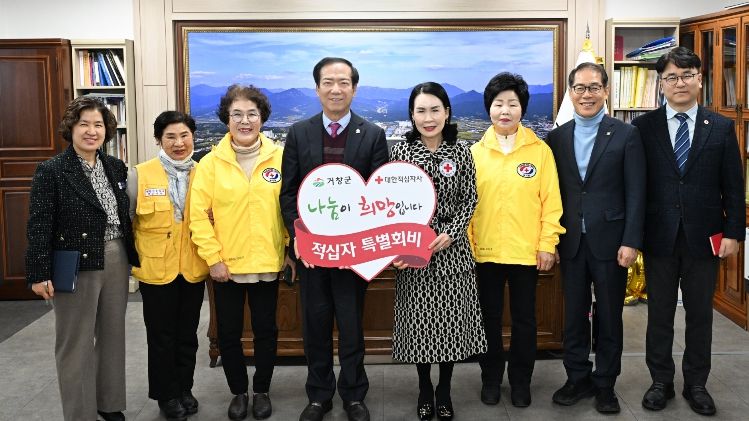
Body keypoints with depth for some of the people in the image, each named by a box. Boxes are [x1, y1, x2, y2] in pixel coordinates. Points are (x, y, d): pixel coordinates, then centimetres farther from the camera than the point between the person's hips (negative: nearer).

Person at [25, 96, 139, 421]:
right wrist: (39, 273, -17)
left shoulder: (116, 167, 8)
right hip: (76, 266, -5)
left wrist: (134, 256, 13)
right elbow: (39, 226, -12)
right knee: (76, 343, 6)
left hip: (116, 261, 6)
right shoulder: (51, 170, -9)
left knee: (113, 335, 15)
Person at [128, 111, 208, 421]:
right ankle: (166, 394, 24)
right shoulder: (139, 175, -7)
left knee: (187, 334, 14)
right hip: (156, 268, -2)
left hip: (193, 268, 2)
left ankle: (184, 389, 29)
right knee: (161, 335, 9)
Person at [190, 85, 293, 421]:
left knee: (266, 331, 12)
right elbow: (198, 215, -5)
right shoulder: (211, 163, -4)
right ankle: (239, 391, 29)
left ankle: (262, 390, 30)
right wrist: (213, 258, -9)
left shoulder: (279, 158, -2)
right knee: (228, 333, 11)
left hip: (268, 264, 0)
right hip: (226, 265, 0)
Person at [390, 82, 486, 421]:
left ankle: (444, 390, 24)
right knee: (419, 320, 7)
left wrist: (450, 234, -12)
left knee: (451, 319, 6)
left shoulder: (460, 152, 0)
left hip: (452, 249, 1)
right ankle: (424, 388, 26)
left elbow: (469, 200, 2)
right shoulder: (400, 151, -2)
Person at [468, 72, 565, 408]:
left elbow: (551, 201, -1)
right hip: (485, 251, 1)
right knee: (490, 318, 12)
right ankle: (491, 378, 28)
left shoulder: (540, 150, -1)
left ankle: (521, 381, 26)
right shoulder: (475, 152, 1)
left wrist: (548, 244, -5)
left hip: (527, 251, 0)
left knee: (524, 320, 11)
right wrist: (466, 243, -2)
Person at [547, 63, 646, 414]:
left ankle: (605, 384, 22)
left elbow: (635, 193, -5)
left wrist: (630, 242, -11)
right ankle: (578, 378, 25)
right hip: (571, 242, 3)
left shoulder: (626, 135, -2)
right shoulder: (557, 137, 6)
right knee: (574, 315, 11)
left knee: (609, 317, 9)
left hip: (610, 241, -2)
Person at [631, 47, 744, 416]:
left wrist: (733, 232, -2)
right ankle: (661, 381, 25)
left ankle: (696, 384, 25)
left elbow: (733, 186, 3)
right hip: (659, 237, -1)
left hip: (704, 239, 1)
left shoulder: (721, 128, 2)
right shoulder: (644, 127, -2)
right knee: (659, 314, 10)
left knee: (700, 314, 11)